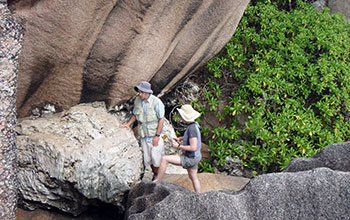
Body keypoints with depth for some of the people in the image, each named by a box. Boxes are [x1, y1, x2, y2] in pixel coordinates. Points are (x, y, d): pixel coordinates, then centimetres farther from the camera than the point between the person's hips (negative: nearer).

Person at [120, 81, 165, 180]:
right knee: (148, 157, 13)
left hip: (155, 135, -5)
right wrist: (128, 124, -4)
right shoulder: (137, 100, -2)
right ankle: (155, 175, 33)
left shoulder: (156, 102, -18)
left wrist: (157, 136, -18)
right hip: (144, 135, 5)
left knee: (156, 158, 0)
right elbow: (134, 114, 14)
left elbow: (161, 119, -15)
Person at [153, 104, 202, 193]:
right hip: (194, 157, 10)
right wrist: (180, 138, 8)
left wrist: (178, 146, -19)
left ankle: (156, 181, 2)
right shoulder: (193, 124, 1)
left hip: (189, 159, -10)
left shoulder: (192, 128, -28)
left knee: (164, 159, -11)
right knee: (193, 178, 25)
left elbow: (193, 147, -29)